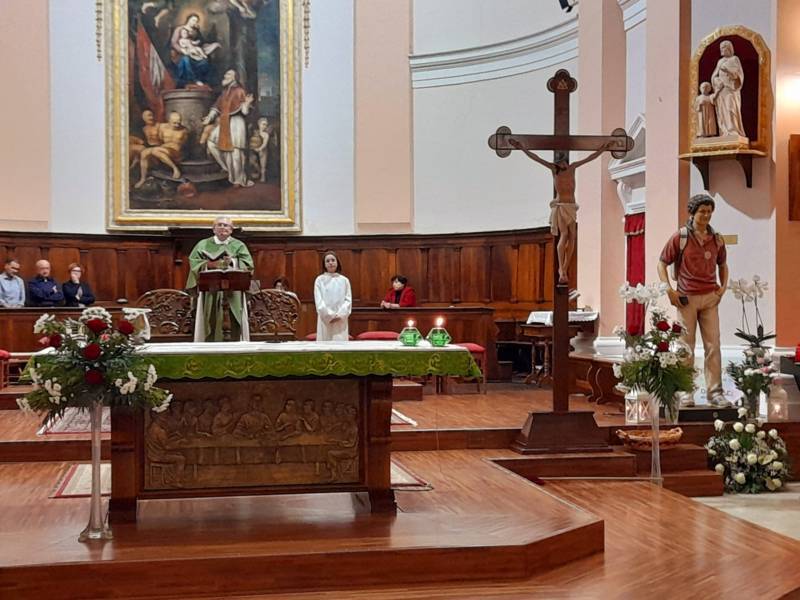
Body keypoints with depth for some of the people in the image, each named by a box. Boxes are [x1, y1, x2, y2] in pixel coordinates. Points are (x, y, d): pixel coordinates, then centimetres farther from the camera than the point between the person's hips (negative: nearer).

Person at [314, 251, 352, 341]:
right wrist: (330, 315, -11)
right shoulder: (320, 280, 4)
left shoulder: (344, 280, 7)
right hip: (325, 319, -1)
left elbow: (348, 300, 3)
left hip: (340, 321, 1)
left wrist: (340, 315, -11)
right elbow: (318, 301, -2)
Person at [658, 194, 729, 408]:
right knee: (686, 346, 3)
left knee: (713, 345, 1)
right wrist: (669, 290, -7)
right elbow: (662, 263, 1)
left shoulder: (716, 239, 8)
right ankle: (685, 391, 10)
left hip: (710, 297, 3)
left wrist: (723, 286, 8)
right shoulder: (680, 237, -3)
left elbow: (722, 264, 23)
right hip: (686, 298, -3)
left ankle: (714, 391, 5)